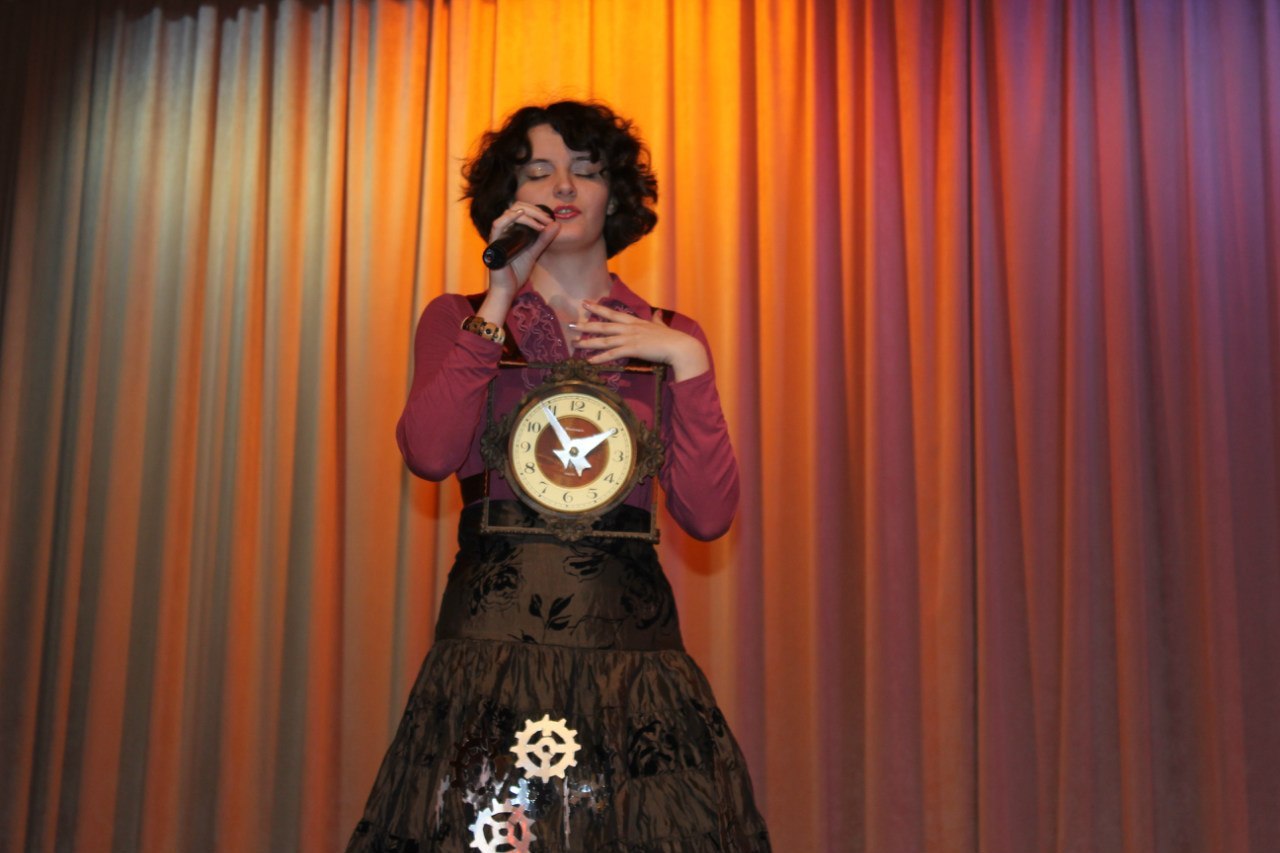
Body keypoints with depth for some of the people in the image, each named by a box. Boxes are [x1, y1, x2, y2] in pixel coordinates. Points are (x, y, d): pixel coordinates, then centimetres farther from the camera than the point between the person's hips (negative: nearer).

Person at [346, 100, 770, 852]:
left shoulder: (669, 338, 11)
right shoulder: (459, 319, 10)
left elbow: (708, 516, 0)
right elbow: (430, 453, -11)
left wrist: (687, 364, -7)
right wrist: (503, 297, -9)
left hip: (630, 641, 1)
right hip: (491, 639, -1)